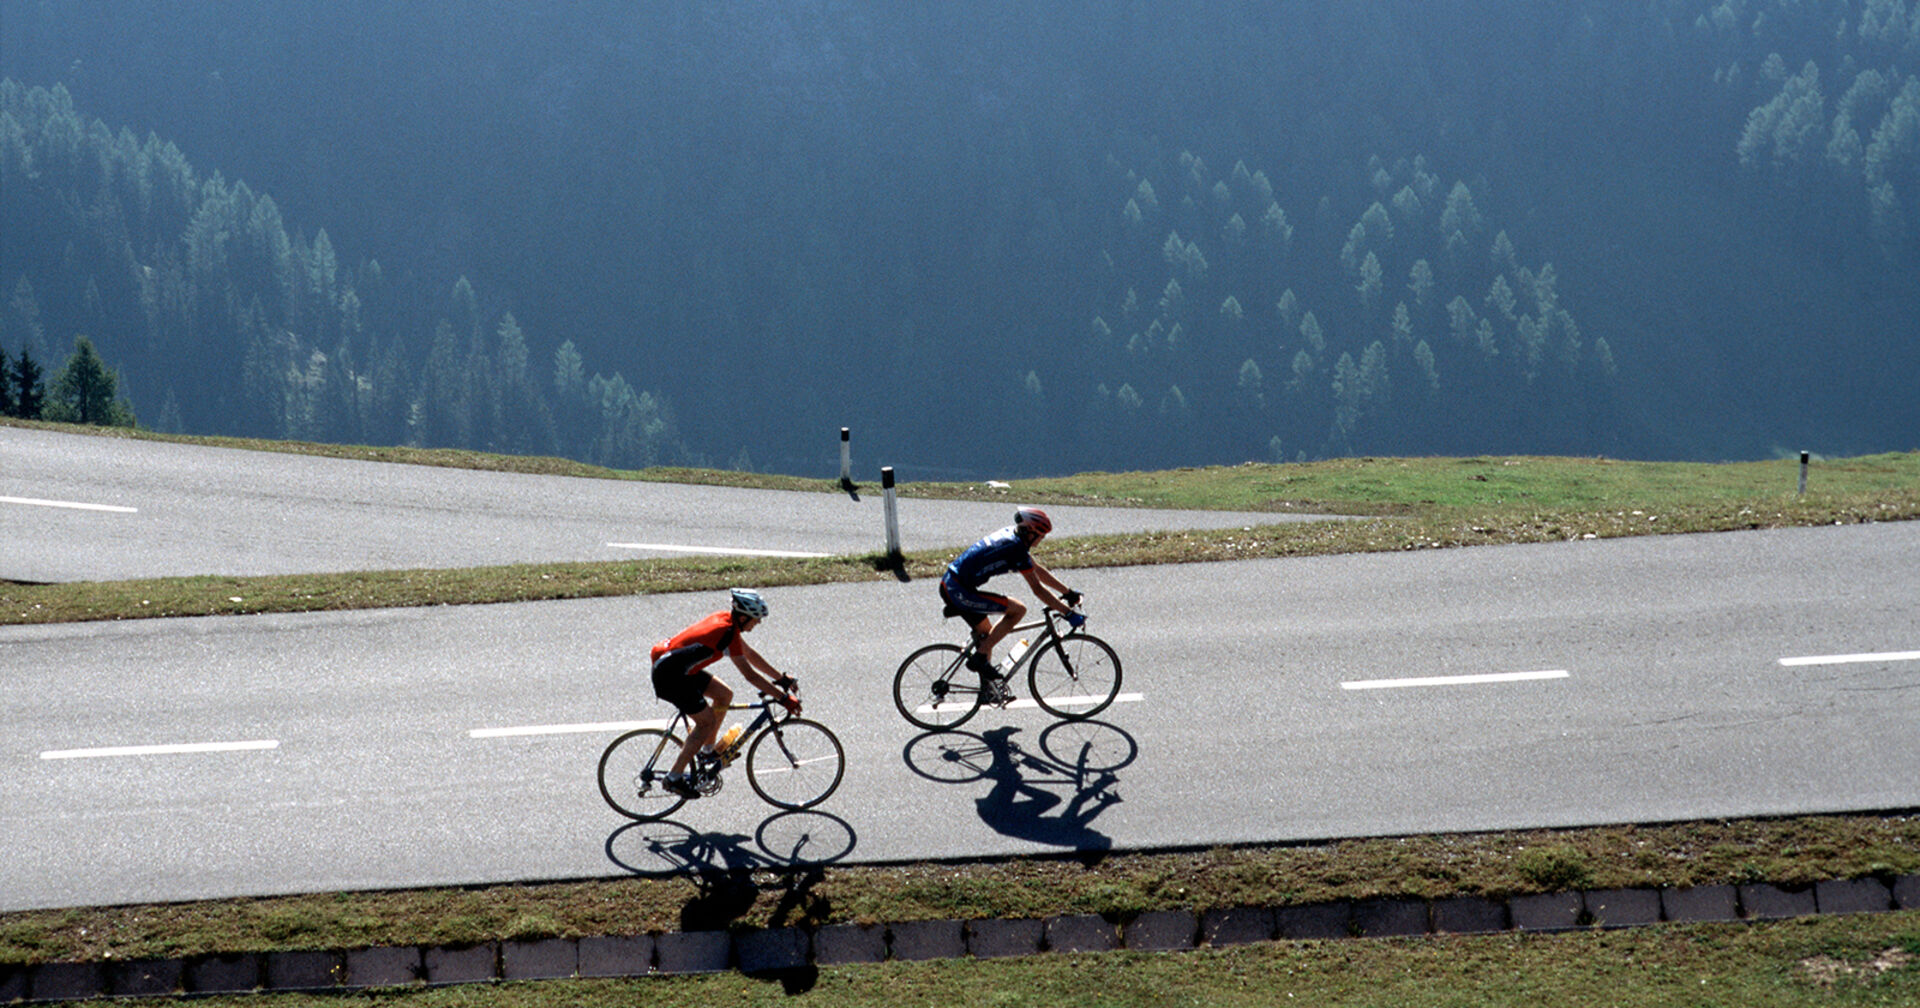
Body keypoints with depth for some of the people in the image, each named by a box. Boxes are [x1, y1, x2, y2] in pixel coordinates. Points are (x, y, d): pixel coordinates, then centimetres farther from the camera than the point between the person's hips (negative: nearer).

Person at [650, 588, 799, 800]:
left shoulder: (726, 619, 5)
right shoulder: (727, 633, -23)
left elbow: (750, 654, 15)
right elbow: (750, 675, -23)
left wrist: (782, 679, 15)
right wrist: (784, 698, -20)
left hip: (679, 667, 10)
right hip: (670, 676, -10)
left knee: (724, 695, 14)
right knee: (707, 722, -5)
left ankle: (707, 751, 25)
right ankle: (675, 778, -1)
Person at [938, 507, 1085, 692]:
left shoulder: (1011, 536, 13)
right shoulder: (1017, 549, -15)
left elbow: (1038, 570, 22)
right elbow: (1038, 589, -14)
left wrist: (1068, 592, 24)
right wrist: (1069, 613, -11)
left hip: (948, 585, 10)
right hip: (960, 592, -10)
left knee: (985, 632, 22)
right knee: (1018, 610, -7)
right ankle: (980, 656, -4)